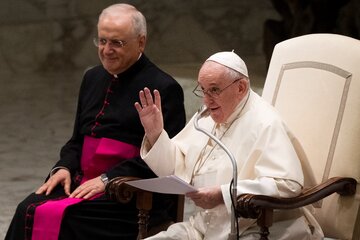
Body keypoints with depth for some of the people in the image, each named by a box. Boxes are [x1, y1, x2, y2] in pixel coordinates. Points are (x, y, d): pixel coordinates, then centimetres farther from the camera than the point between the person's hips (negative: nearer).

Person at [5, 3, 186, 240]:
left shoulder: (165, 89, -6)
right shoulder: (93, 78, 17)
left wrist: (107, 179, -17)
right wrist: (65, 167, 3)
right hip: (82, 182, 7)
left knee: (58, 216, -28)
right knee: (28, 210, -20)